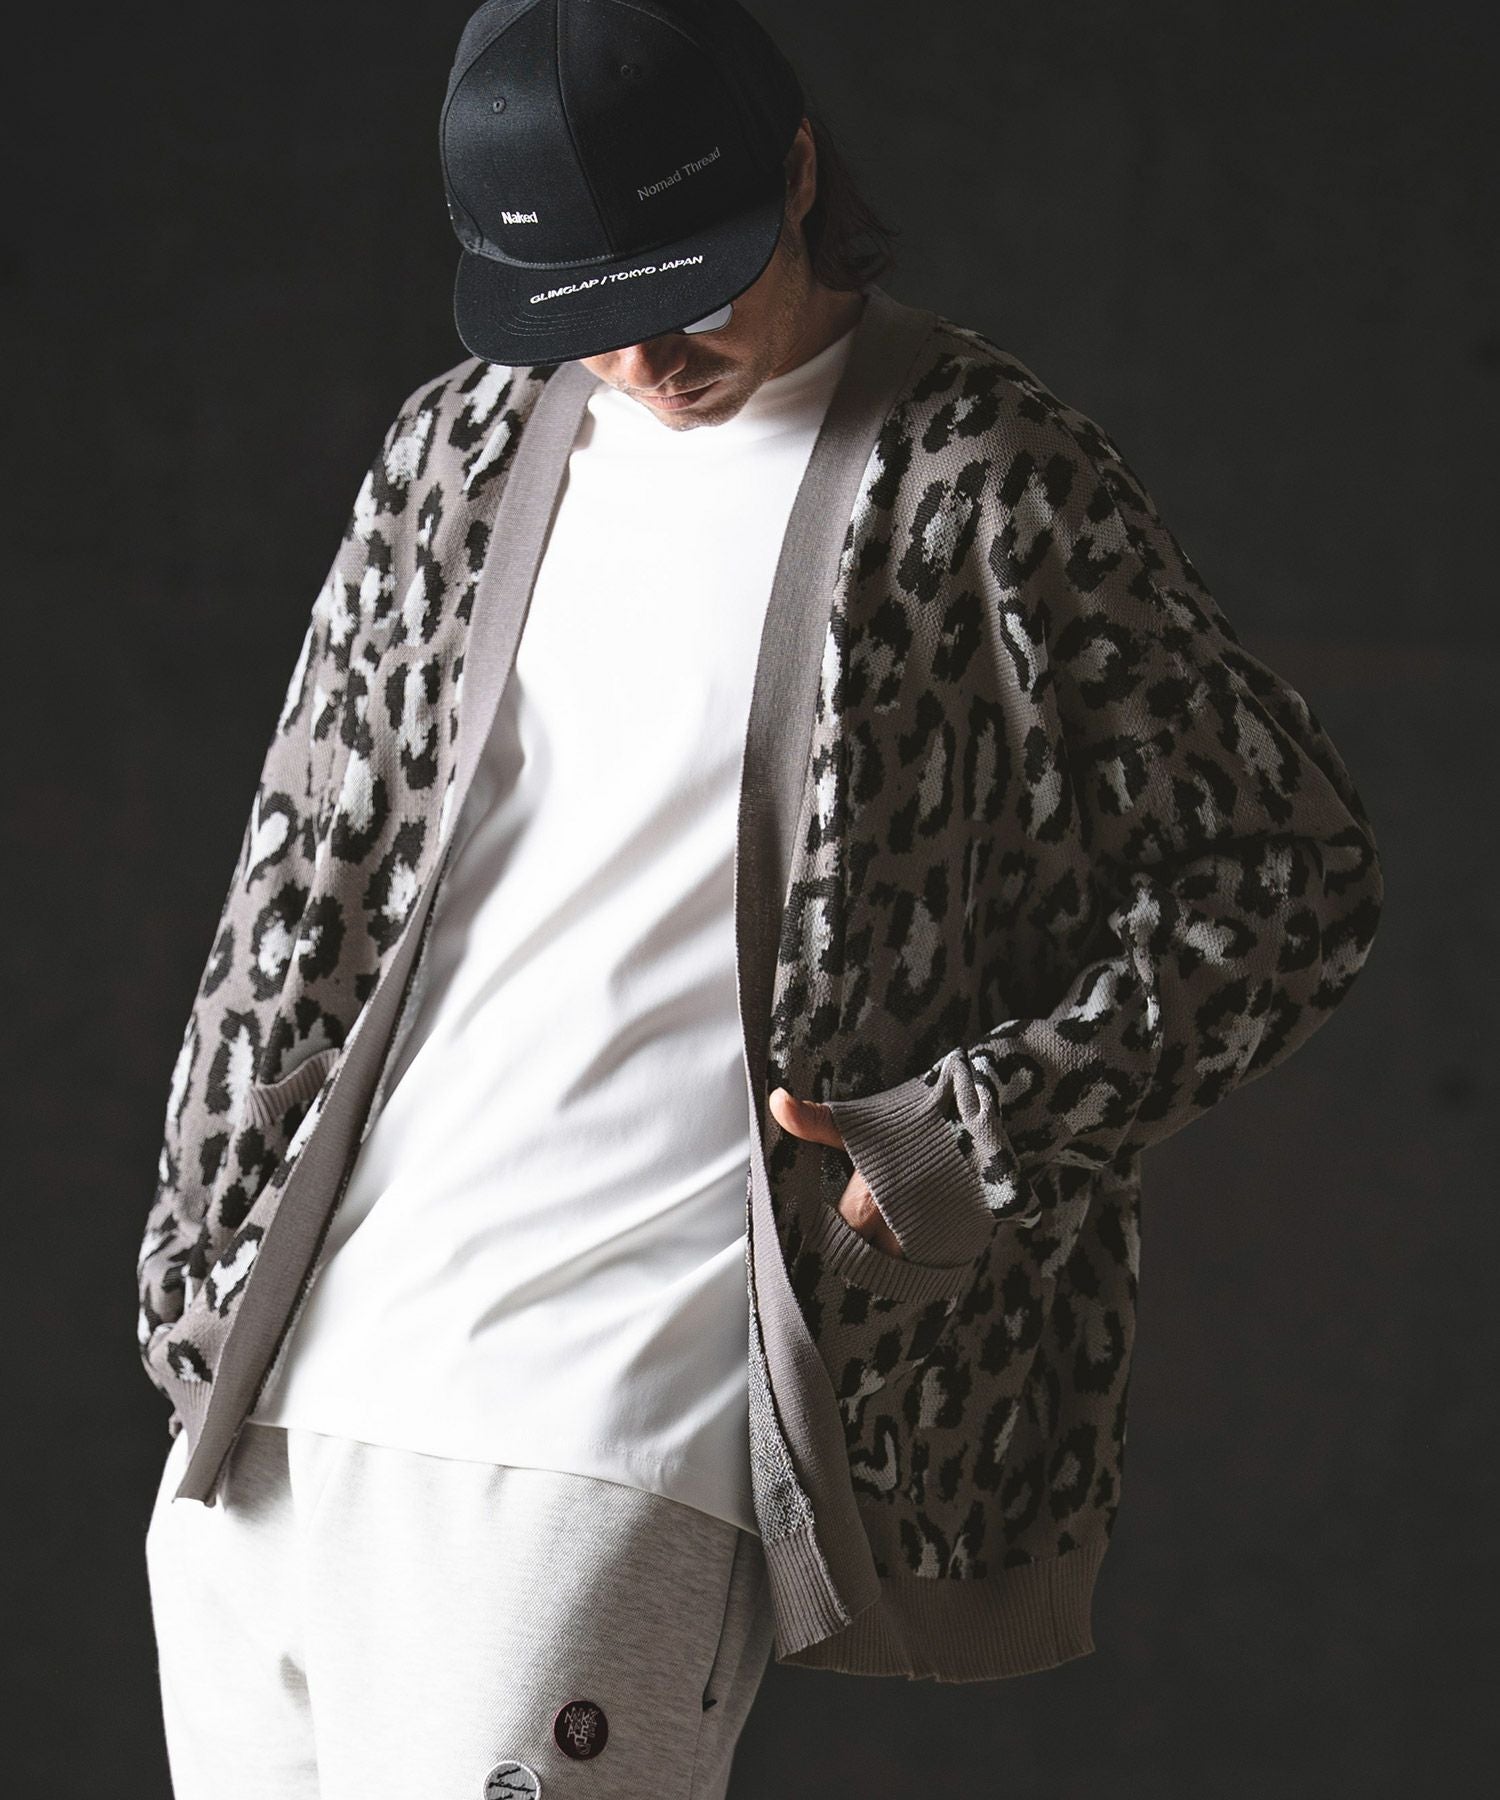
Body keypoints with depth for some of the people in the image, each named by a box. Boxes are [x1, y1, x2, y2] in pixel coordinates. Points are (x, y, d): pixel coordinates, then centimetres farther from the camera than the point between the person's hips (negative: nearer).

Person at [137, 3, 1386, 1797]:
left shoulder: (983, 485, -3)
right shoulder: (458, 456, 14)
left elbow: (1289, 871, 0)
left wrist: (991, 1137, -9)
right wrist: (200, 1281, 12)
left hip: (605, 1430, -6)